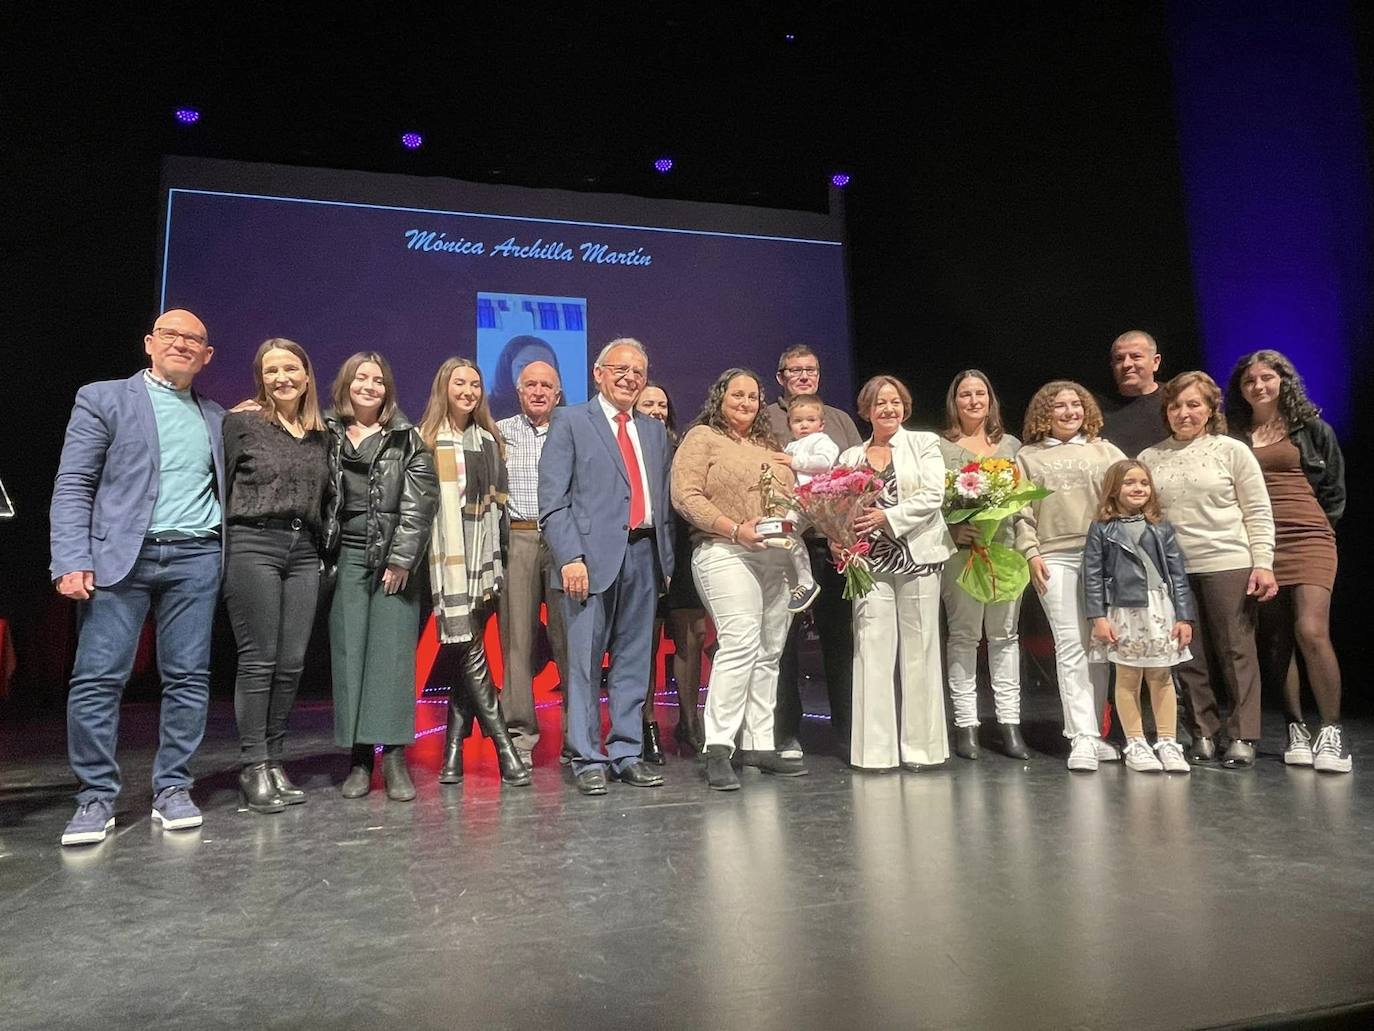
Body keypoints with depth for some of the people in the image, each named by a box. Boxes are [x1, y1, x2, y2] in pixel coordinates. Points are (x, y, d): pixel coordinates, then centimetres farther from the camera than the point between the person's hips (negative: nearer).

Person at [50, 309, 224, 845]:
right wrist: (72, 560, -9)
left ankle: (172, 790, 13)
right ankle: (96, 799, 9)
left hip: (195, 558, 3)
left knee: (188, 677, 3)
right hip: (120, 556, -3)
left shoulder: (216, 416, 17)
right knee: (97, 679, -3)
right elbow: (72, 485, 0)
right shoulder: (103, 398, 6)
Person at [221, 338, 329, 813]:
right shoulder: (241, 423, 2)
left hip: (303, 550, 4)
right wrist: (221, 556, -4)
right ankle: (253, 769, 4)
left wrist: (326, 555, 9)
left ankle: (274, 761, 14)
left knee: (292, 663, 3)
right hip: (253, 546, -4)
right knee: (258, 660, -4)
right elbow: (220, 489, 0)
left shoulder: (320, 435, 14)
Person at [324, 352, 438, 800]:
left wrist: (400, 559, -9)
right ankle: (358, 758, 8)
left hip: (393, 558, -2)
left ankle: (394, 756, 1)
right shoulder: (328, 437, 11)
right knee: (349, 654, 1)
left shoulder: (407, 439, 4)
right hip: (347, 557, 2)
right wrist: (325, 557, 0)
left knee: (392, 654, -4)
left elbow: (420, 502, -4)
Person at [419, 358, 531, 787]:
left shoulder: (489, 439, 17)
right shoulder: (426, 440, 6)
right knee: (468, 649, -10)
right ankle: (504, 747, -10)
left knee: (465, 653, 3)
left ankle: (454, 748, 9)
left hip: (483, 554, 3)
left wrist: (500, 557, 11)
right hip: (448, 554, -3)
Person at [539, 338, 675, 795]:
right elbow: (553, 500, -5)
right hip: (594, 556, -5)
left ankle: (627, 753, 19)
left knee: (634, 660, 9)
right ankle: (587, 759, 11)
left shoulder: (654, 430, 19)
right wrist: (570, 557, -14)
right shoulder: (570, 423, 3)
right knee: (584, 662, 0)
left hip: (643, 554, 5)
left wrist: (666, 558, 13)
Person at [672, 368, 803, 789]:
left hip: (776, 557, 7)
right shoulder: (701, 438, 3)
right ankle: (717, 748, -13)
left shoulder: (768, 445, 23)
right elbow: (686, 496, -9)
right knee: (740, 643, -19)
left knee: (769, 651, 6)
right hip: (726, 554, -7)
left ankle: (759, 745, 13)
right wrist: (734, 529, -18)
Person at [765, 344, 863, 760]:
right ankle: (786, 733, 11)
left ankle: (846, 726, 18)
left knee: (840, 632, 7)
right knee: (784, 636, 1)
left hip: (836, 540, 4)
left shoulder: (840, 420, 20)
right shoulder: (764, 420, 7)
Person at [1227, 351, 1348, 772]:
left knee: (1311, 631, -16)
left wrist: (1318, 529, 8)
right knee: (1274, 641, 2)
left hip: (1308, 540, -2)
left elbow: (1335, 490, 15)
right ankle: (1296, 730, 13)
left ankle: (1331, 732, -5)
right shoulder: (1233, 436, 12)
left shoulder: (1312, 429, 11)